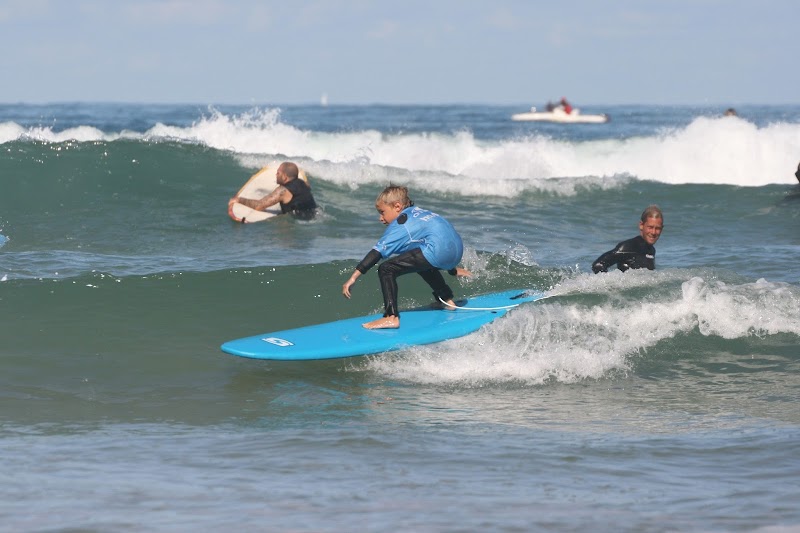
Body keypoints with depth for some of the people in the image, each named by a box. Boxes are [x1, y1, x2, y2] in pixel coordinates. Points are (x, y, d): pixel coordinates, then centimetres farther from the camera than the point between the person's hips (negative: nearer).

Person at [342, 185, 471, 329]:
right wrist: (453, 270, 54)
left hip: (437, 252, -10)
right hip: (457, 250, 10)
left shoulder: (400, 224, 5)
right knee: (422, 264, 41)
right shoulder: (419, 212, 31)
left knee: (386, 270, -10)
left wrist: (353, 277, -7)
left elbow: (378, 252, -4)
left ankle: (391, 317, -19)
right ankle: (448, 300, 47)